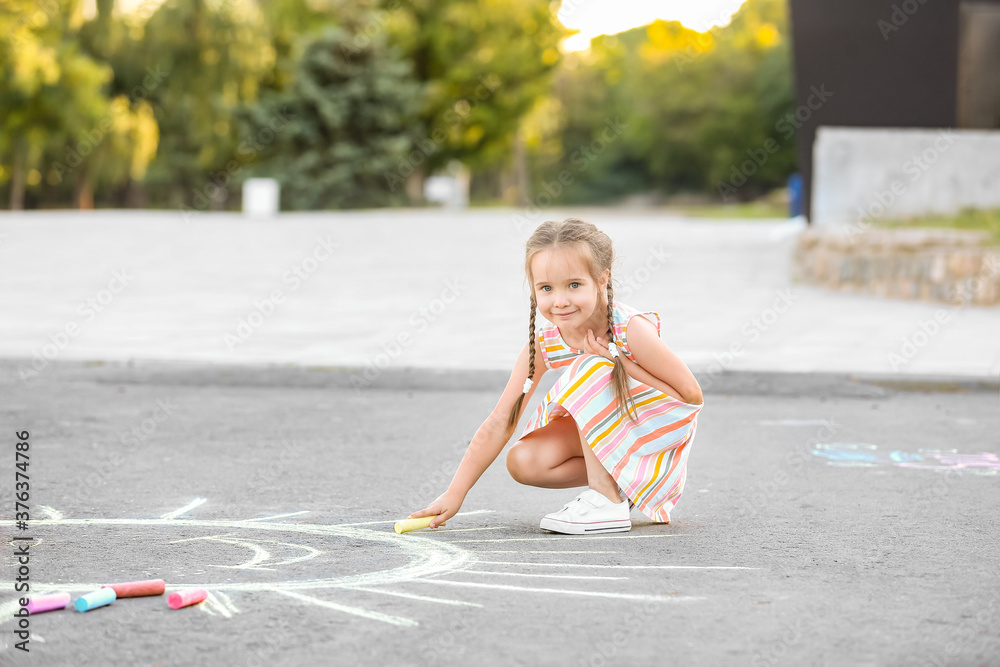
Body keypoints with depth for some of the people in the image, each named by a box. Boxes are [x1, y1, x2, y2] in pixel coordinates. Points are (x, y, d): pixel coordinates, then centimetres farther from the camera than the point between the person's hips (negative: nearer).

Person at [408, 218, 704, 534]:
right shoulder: (543, 341, -16)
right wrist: (455, 493, -18)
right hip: (604, 427, 5)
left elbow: (692, 396, -23)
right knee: (523, 462, -17)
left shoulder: (631, 330, -28)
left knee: (589, 369, -30)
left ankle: (607, 501, -26)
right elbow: (500, 423, -14)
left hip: (660, 425, -5)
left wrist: (620, 363, -30)